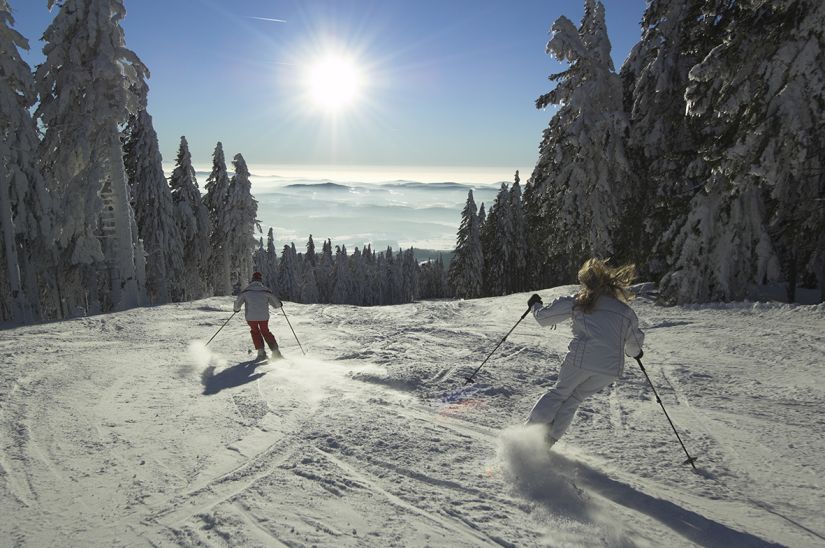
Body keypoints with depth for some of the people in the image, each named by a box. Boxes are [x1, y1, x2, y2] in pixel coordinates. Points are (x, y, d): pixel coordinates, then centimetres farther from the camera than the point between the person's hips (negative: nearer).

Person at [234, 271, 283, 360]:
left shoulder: (246, 290, 0)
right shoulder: (265, 290, 1)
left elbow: (238, 301, 2)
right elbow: (276, 303, 3)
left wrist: (237, 309, 23)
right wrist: (279, 304, 26)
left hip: (251, 317, -1)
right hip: (264, 316, 1)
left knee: (255, 331, 22)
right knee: (266, 332, 20)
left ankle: (261, 351, 9)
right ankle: (275, 350, 10)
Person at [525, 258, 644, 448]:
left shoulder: (577, 301, 10)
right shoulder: (625, 311, 18)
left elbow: (544, 317, 13)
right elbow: (635, 345, 29)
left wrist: (535, 306, 34)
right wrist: (636, 352, 52)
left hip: (581, 359, -2)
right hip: (611, 367, 2)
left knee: (559, 393, 20)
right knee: (572, 400, 19)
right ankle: (546, 441, 15)